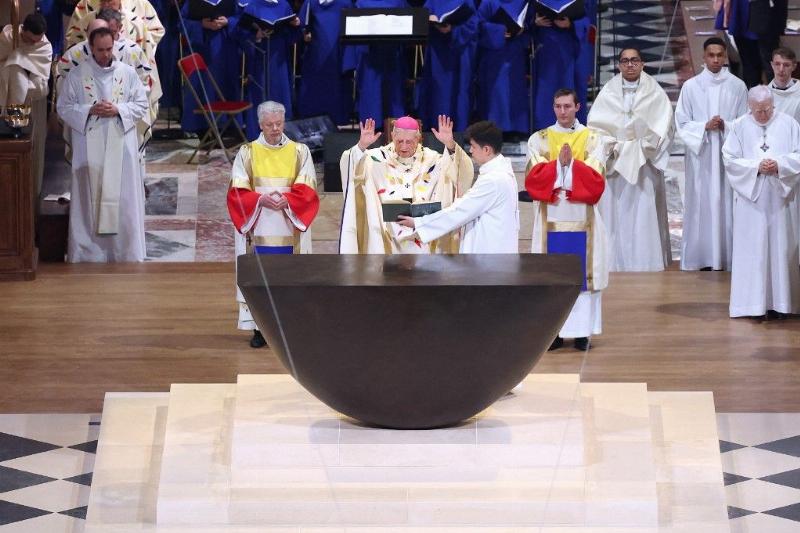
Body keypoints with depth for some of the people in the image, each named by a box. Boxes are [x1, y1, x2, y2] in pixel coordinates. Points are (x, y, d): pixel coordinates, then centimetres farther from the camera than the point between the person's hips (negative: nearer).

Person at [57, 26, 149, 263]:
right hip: (89, 148, -1)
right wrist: (90, 110, -15)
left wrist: (119, 110, -13)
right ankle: (88, 251, 6)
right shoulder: (77, 74, 0)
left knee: (123, 198, 1)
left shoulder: (128, 73, 3)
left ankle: (125, 251, 8)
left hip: (121, 147, 1)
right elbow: (64, 107, 1)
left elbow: (142, 104, 4)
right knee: (89, 198, 0)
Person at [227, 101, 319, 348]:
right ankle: (259, 328, 4)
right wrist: (261, 200, -18)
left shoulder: (300, 152, 7)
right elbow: (237, 192, -1)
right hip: (258, 229, 0)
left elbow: (307, 190, 0)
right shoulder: (247, 153, 6)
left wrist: (286, 200, -18)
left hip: (289, 229, 0)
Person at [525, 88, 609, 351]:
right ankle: (553, 331, 4)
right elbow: (534, 179, -4)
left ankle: (582, 331, 4)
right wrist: (559, 164, -17)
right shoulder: (539, 140, 8)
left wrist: (572, 164, -17)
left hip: (582, 217, 0)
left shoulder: (593, 139, 6)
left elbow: (596, 180, -4)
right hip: (551, 217, 1)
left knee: (582, 274, -1)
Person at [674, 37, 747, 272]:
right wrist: (705, 127, -13)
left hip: (728, 155, 0)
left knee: (726, 204, 0)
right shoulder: (691, 86, 2)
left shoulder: (737, 86, 3)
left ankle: (726, 257, 5)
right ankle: (703, 258, 5)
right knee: (701, 205, -1)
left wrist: (726, 126, -13)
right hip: (700, 156, 0)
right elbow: (681, 124, 2)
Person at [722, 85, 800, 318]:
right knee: (752, 248, -3)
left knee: (780, 246, 1)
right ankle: (754, 303, -1)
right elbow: (730, 159, -1)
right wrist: (756, 167, -14)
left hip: (779, 196, 1)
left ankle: (778, 302, 5)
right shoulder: (739, 127, 4)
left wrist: (779, 165, -15)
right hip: (750, 196, -1)